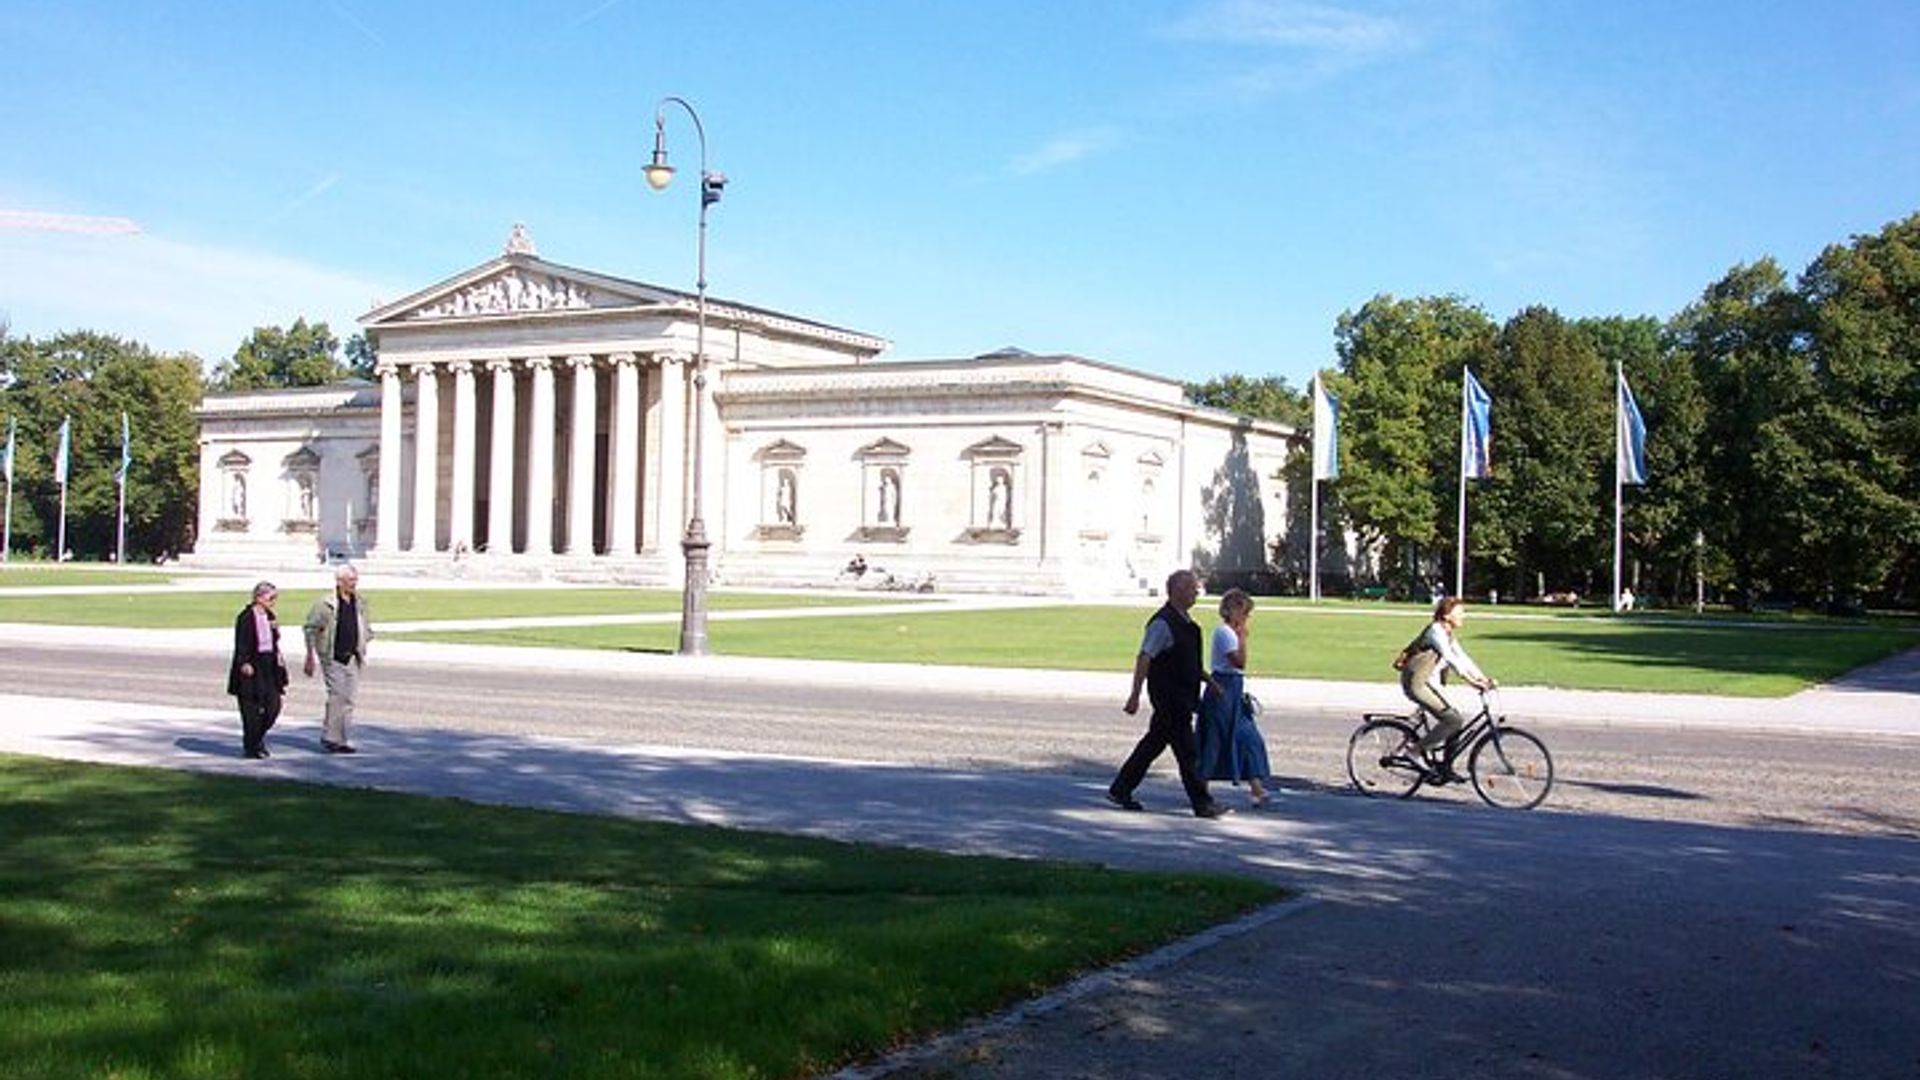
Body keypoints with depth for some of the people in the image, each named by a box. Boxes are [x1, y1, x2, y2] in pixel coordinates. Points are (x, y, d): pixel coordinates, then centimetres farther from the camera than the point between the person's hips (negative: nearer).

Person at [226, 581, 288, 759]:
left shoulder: (269, 617, 10)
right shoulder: (246, 618, -12)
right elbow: (241, 645, -15)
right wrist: (244, 663, -23)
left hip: (269, 667, 7)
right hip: (252, 669, -7)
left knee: (273, 706, 4)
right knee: (252, 709, 0)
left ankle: (258, 738, 24)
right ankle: (251, 747, 12)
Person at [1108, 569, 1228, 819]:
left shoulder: (1186, 622, 13)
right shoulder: (1163, 623, -17)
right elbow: (1144, 658, -20)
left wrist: (1206, 678, 21)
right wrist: (1135, 695, -23)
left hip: (1183, 697, 10)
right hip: (1168, 697, -10)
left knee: (1154, 742, 14)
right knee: (1186, 750, -4)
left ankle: (1120, 790, 23)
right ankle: (1202, 803, 2)